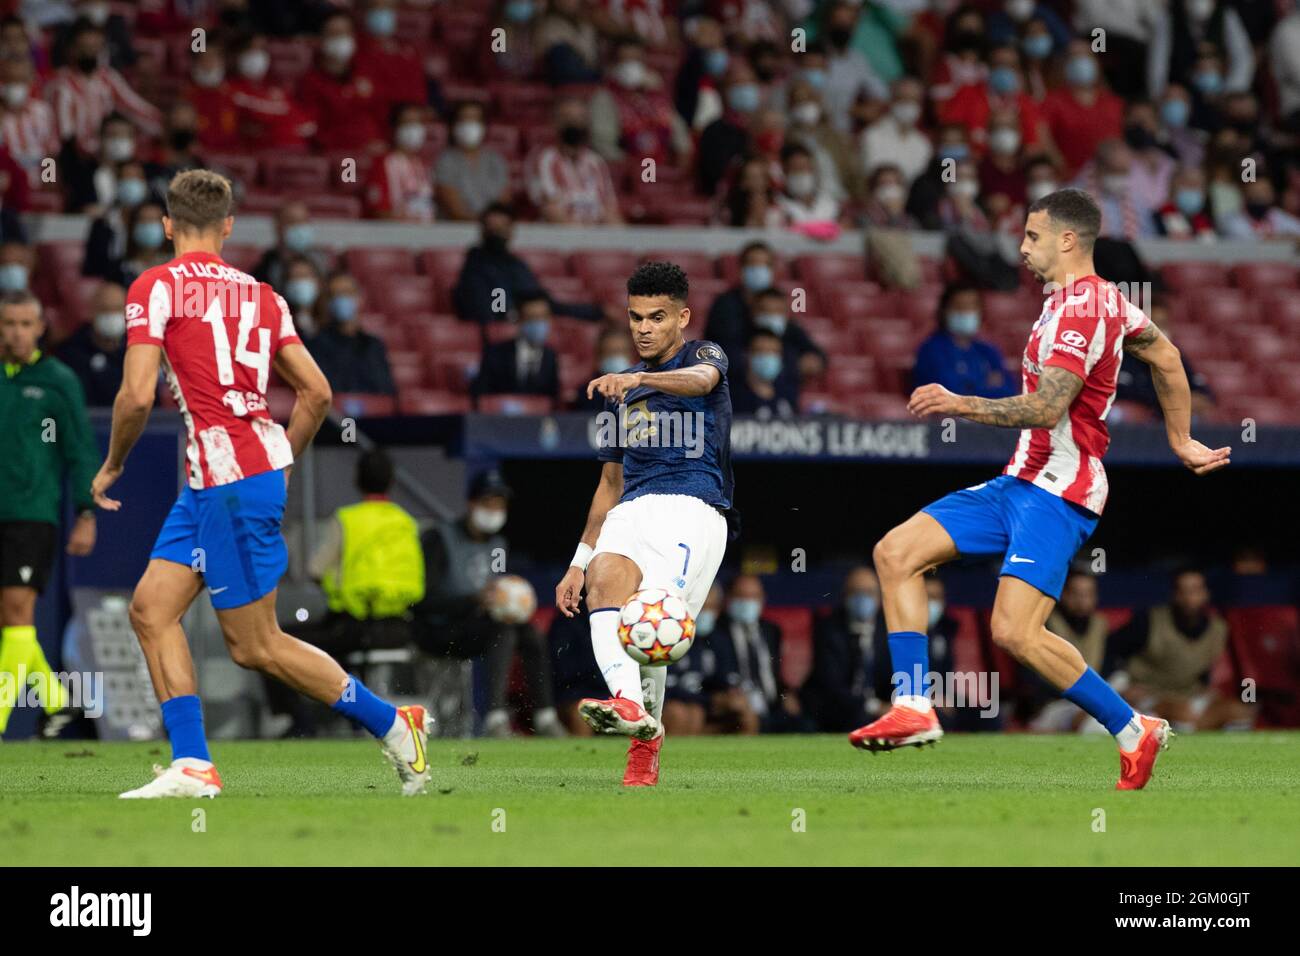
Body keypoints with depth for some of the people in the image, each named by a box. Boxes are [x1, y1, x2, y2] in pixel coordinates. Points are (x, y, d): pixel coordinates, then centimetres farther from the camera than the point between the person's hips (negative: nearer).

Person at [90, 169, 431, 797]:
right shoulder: (258, 295, 13)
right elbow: (317, 393, 10)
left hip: (229, 480, -8)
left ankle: (392, 724, 7)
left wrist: (112, 465, 1)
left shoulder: (156, 288, -6)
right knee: (151, 607, 7)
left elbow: (138, 395, -16)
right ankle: (192, 766, -1)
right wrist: (280, 466, 24)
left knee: (255, 645, 0)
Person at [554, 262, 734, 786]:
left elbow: (700, 379, -18)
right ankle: (629, 702, -48)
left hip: (694, 510, -4)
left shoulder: (704, 355, 10)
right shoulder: (622, 390, 28)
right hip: (633, 511, 4)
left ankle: (645, 743, -11)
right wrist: (578, 561, 26)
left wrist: (640, 378, -39)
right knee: (605, 577, -31)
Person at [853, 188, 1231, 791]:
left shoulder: (1078, 309, -17)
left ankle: (1133, 733, -6)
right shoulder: (1102, 298, 14)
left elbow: (1046, 409, -25)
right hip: (1020, 482, 11)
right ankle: (914, 708, 0)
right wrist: (1180, 441, 32)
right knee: (896, 553, 4)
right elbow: (1166, 358, 25)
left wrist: (962, 406, -25)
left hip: (1056, 492, -11)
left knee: (1015, 633, -20)